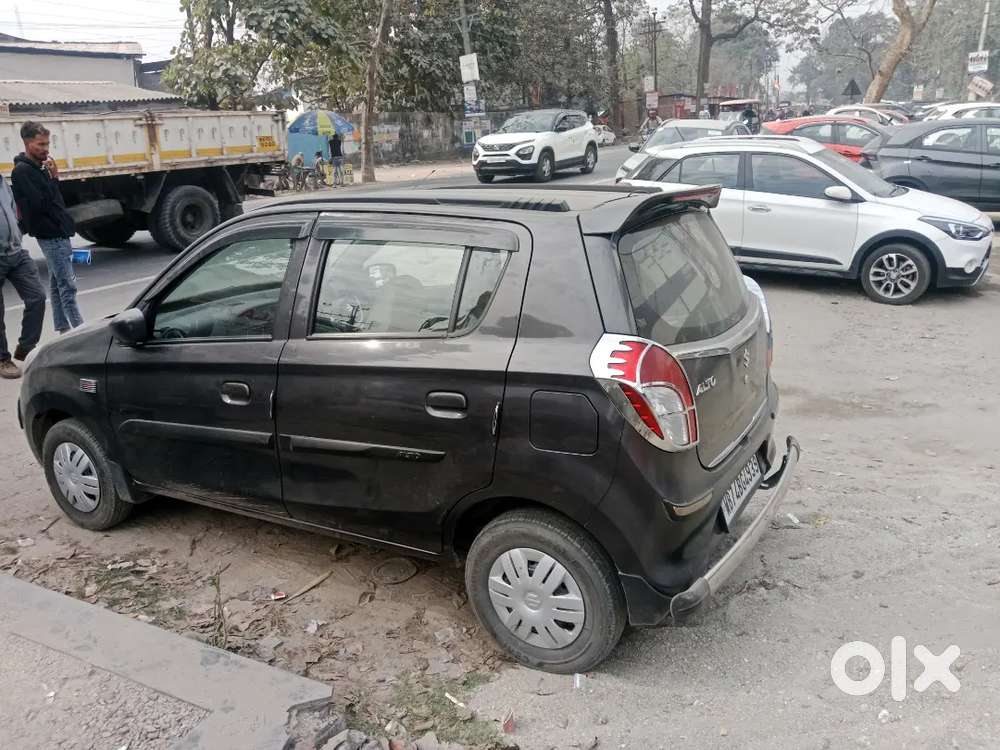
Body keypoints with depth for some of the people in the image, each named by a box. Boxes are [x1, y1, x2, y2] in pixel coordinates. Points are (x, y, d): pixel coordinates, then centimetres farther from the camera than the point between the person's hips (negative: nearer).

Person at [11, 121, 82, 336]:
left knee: (57, 284, 13)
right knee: (67, 286, -11)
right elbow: (39, 203, -21)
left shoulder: (38, 167, 15)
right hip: (51, 235, -10)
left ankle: (63, 329, 19)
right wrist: (54, 177, -17)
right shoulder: (22, 171, -13)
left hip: (57, 233, 10)